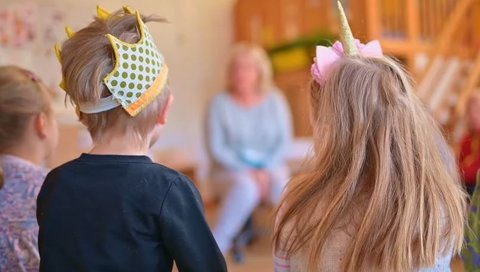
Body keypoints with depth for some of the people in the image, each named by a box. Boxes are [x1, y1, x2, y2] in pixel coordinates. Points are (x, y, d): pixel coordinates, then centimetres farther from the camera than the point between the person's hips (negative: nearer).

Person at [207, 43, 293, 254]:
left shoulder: (275, 100, 3)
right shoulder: (220, 104, -3)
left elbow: (284, 140, 2)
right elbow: (217, 148, -6)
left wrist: (266, 170, -13)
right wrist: (247, 171, -15)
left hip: (270, 168, 2)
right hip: (231, 170, -1)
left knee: (285, 187, -32)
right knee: (246, 187, -35)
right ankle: (217, 246, -26)